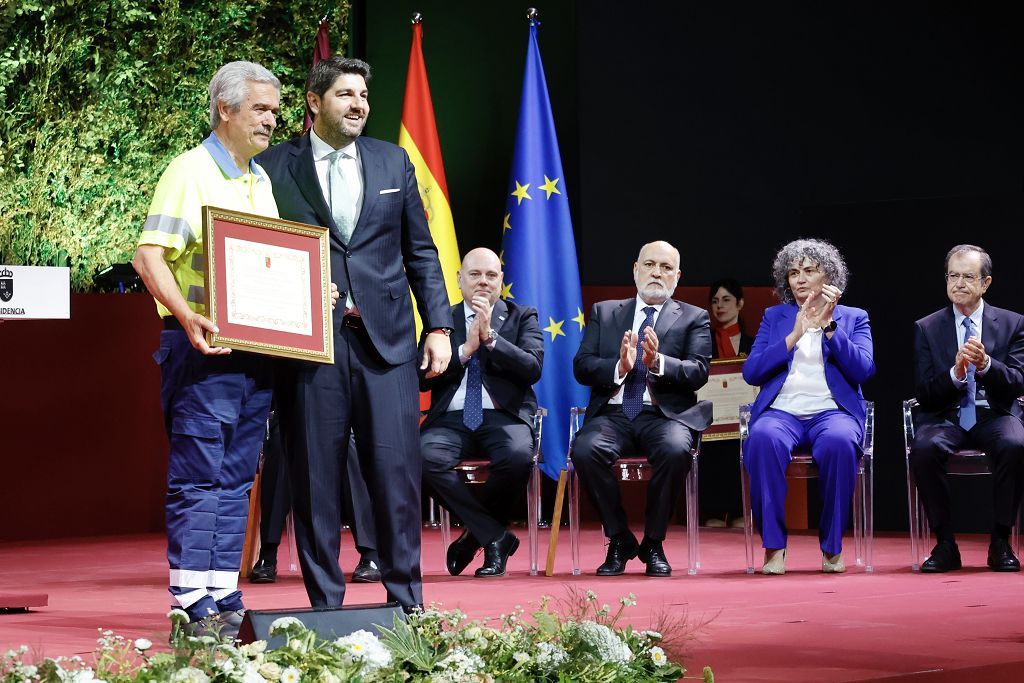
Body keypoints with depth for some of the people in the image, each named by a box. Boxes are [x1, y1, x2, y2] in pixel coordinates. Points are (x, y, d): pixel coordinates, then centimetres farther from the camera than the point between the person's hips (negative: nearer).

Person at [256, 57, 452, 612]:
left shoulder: (393, 162, 13)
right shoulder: (274, 167, 4)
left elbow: (420, 252, 14)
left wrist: (438, 326, 6)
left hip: (386, 340, 2)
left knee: (397, 472, -1)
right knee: (315, 478, 1)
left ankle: (406, 602, 8)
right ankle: (324, 605, 9)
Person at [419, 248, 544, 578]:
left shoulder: (522, 316, 14)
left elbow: (532, 368, -2)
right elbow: (423, 378, 4)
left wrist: (490, 337, -10)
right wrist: (465, 349, -6)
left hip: (503, 417, -1)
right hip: (452, 418, 1)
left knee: (518, 456, -36)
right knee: (426, 457, -33)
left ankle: (475, 536, -8)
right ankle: (496, 537, -19)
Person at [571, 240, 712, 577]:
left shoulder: (694, 318, 14)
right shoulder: (604, 313, 18)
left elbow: (698, 372, -2)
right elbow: (582, 367, 7)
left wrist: (658, 363, -20)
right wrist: (619, 367, -13)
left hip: (664, 414, -1)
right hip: (613, 413, 1)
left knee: (675, 450, -36)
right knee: (585, 450, -31)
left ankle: (653, 543, -14)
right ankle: (619, 540, -11)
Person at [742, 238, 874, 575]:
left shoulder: (853, 318, 17)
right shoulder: (775, 317, 20)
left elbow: (862, 370, -1)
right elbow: (751, 372, 6)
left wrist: (829, 325, -7)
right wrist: (794, 336, -4)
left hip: (832, 411, -1)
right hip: (781, 411, 1)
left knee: (838, 442, -38)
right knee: (763, 439, -36)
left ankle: (832, 547, -23)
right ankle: (773, 545, -29)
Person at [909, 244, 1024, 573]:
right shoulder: (926, 328, 9)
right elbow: (924, 394, 1)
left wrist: (986, 365, -23)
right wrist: (956, 373, -19)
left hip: (993, 414, 0)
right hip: (946, 416, 0)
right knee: (924, 448, -33)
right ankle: (945, 544, -20)